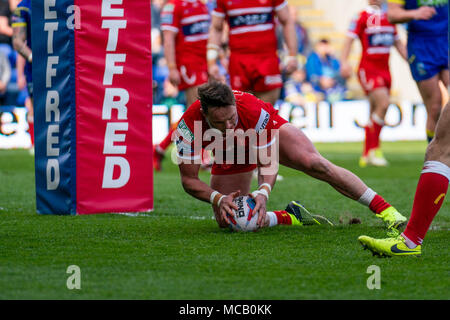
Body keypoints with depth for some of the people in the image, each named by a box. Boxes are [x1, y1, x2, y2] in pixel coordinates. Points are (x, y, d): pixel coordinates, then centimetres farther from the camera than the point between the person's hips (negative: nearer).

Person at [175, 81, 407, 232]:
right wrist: (218, 199, -45)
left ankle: (383, 209, -18)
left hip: (270, 132, -3)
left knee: (315, 164, -25)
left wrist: (263, 192, -48)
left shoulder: (254, 110, -40)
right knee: (226, 219, -12)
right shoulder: (188, 125, -38)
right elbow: (189, 180, -28)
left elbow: (268, 161, -29)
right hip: (230, 157, 3)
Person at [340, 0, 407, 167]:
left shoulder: (389, 17, 15)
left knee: (376, 112, 7)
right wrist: (344, 62, -23)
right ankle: (374, 149, -14)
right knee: (383, 103, -23)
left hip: (385, 70, 7)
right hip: (368, 69, -7)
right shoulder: (362, 17, -4)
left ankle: (366, 155, 15)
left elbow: (398, 44, 23)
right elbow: (349, 40, -10)